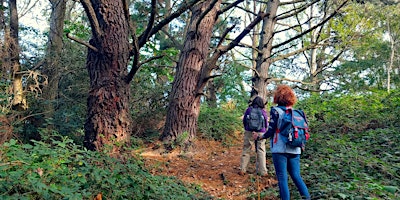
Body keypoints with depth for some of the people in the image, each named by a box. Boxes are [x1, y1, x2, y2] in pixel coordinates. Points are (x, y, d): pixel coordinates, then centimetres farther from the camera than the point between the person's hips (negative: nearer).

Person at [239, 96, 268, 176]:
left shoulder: (249, 109, -2)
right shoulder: (263, 111, -1)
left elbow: (244, 121, 6)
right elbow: (266, 123, 7)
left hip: (249, 132, 0)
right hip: (261, 133, 0)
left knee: (246, 151, 8)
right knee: (261, 152, 8)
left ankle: (242, 170, 10)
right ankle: (263, 171, 11)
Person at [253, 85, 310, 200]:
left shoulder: (275, 111, -7)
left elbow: (270, 132, -9)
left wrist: (259, 137, 6)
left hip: (280, 150, -5)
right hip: (295, 150, 5)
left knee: (282, 178, 2)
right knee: (296, 176, 14)